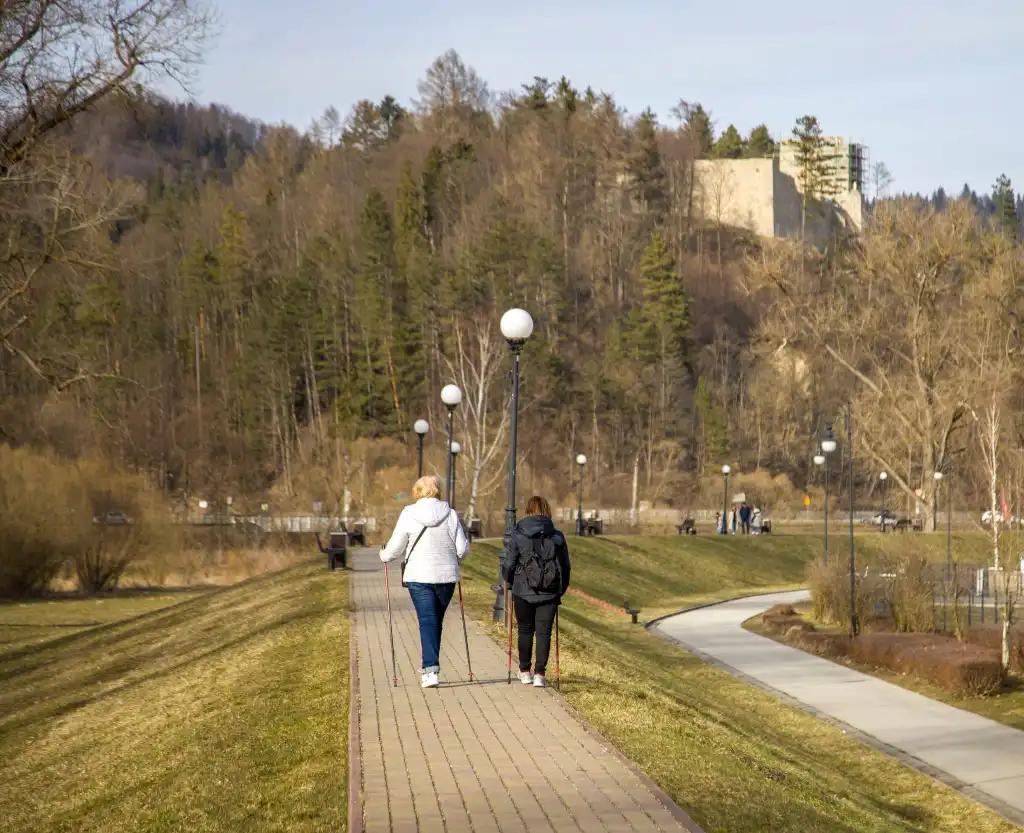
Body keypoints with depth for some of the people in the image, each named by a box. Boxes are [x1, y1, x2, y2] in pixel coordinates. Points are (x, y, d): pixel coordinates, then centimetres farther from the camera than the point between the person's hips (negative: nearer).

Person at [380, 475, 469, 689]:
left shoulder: (408, 515, -5)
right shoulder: (450, 514, -1)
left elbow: (396, 547, -2)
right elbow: (462, 548, 1)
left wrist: (384, 555, 20)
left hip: (419, 576, -2)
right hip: (446, 576, 2)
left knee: (427, 621, -4)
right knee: (437, 621, 15)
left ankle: (430, 669, -18)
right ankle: (431, 667, 22)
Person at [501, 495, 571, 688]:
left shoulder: (517, 536, -6)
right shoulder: (557, 537, 0)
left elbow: (508, 565, -3)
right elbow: (565, 566, 5)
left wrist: (510, 582, 17)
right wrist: (561, 590, 17)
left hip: (523, 592, -1)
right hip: (549, 593, 1)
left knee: (525, 630, 15)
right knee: (544, 632, 4)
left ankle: (525, 671, 24)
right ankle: (539, 674, -4)